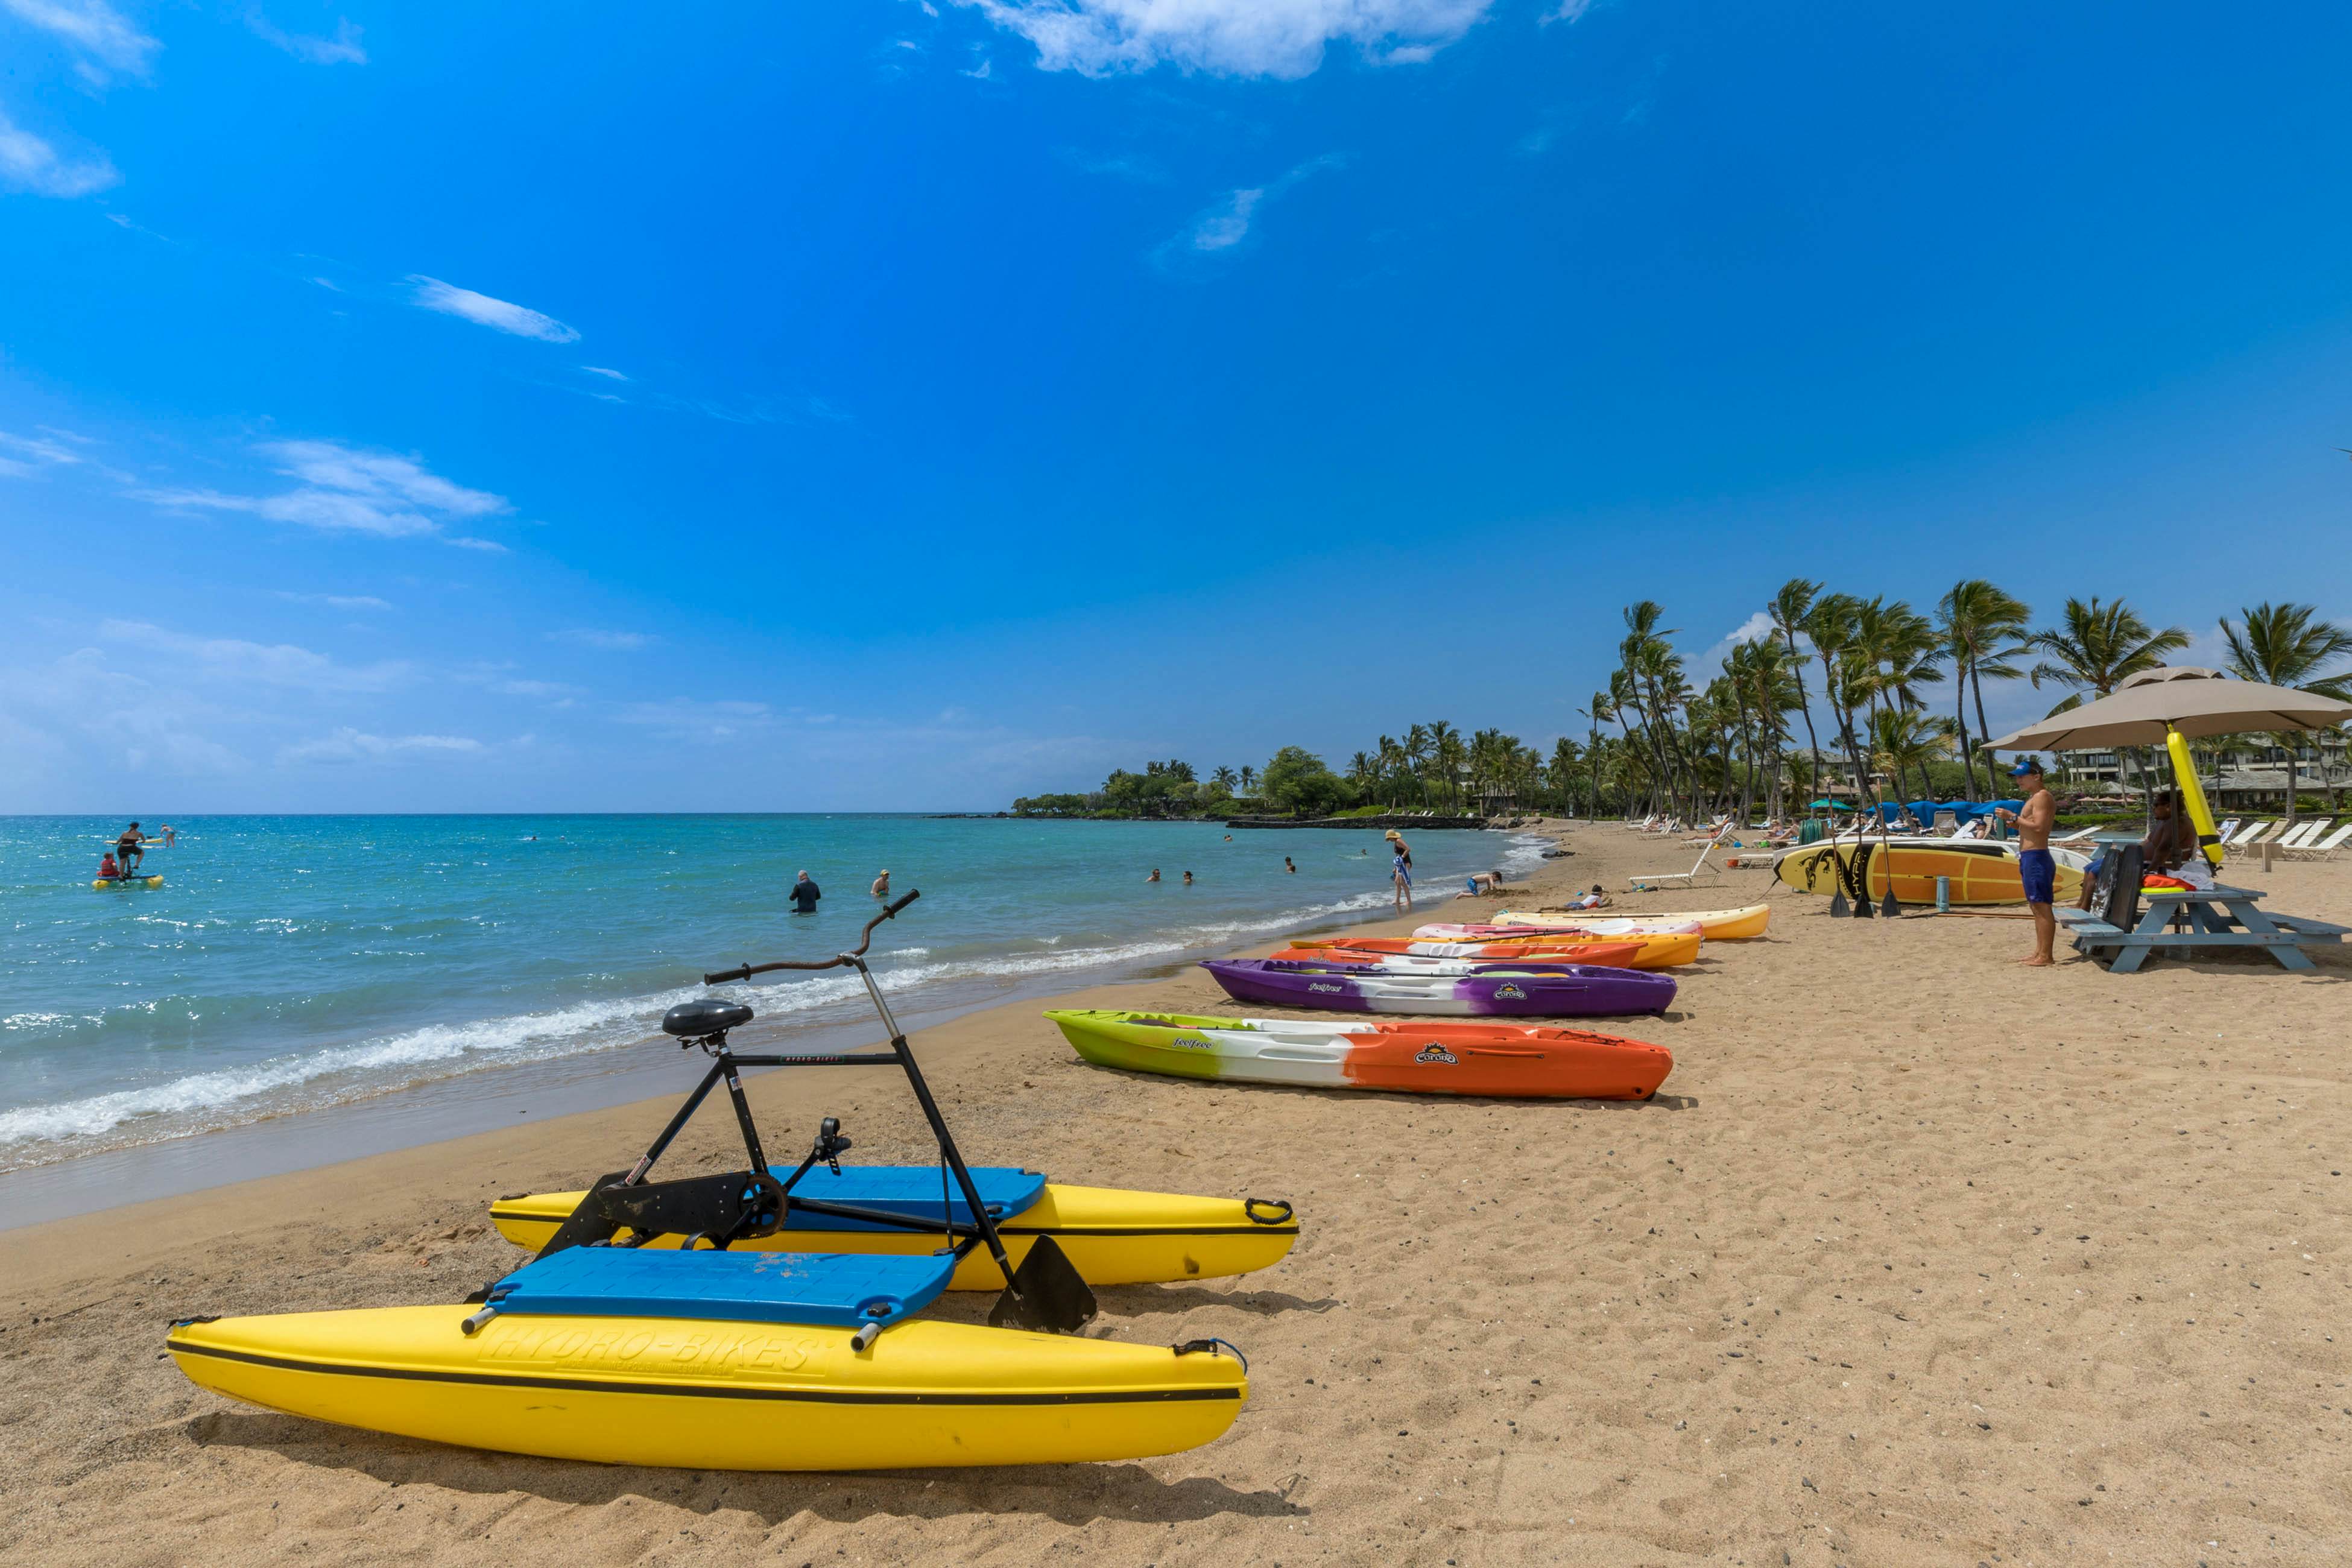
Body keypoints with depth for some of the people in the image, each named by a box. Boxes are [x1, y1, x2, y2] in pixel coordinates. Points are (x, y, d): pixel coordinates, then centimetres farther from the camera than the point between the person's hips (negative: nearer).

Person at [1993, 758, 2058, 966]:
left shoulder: (2042, 797, -11)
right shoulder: (2034, 798, 20)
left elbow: (2038, 826, -22)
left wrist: (2013, 816, -16)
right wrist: (2011, 821, 9)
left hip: (2036, 858, -11)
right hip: (2029, 858, 11)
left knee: (2042, 907, -8)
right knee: (2036, 907, 14)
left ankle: (2046, 956, -7)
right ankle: (2039, 952, 20)